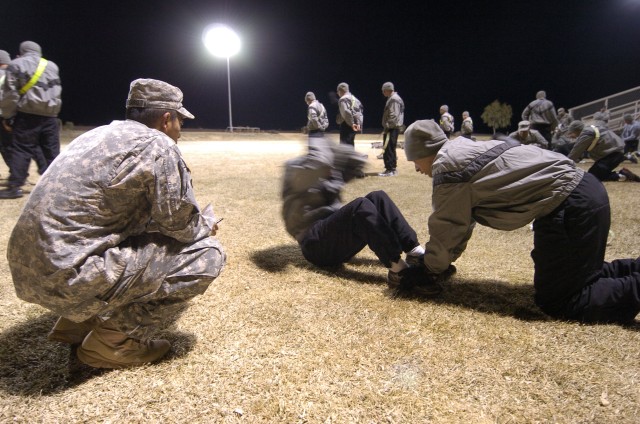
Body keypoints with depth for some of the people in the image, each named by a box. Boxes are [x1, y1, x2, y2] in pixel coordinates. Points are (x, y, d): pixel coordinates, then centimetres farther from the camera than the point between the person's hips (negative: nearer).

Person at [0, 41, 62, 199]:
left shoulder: (15, 65, 2)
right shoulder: (52, 66, 14)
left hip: (27, 115, -3)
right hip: (50, 116, 3)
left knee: (21, 151, -1)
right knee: (52, 151, 8)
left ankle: (14, 186, -1)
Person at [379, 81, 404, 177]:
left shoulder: (394, 99, -13)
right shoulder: (392, 98, 19)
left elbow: (394, 115, -20)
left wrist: (388, 126, -20)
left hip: (392, 128, -11)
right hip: (392, 128, 11)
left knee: (389, 149, -10)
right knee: (390, 149, 14)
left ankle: (390, 170, -8)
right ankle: (392, 169, 20)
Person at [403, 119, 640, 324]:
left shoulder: (448, 171, -13)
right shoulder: (466, 150, 16)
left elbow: (444, 232, -3)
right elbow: (461, 221, 24)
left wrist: (428, 270, 15)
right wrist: (444, 260, 28)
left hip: (567, 205, -10)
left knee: (558, 302, -3)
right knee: (580, 275, 24)